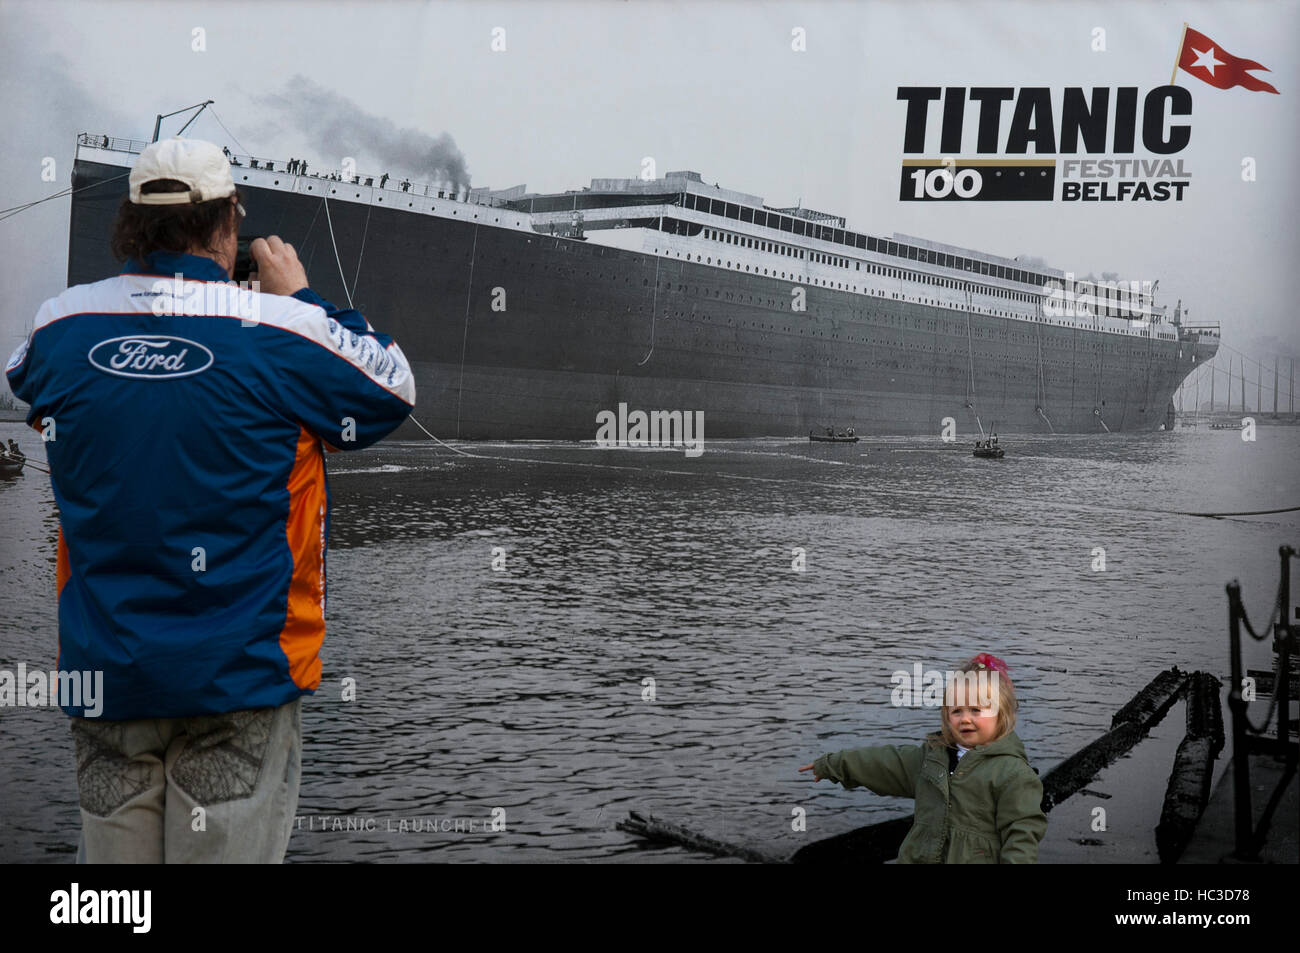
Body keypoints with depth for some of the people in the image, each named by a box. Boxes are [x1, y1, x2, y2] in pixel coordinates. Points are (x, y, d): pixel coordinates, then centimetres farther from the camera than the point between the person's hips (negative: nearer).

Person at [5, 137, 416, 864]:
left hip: (102, 666, 4)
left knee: (113, 846, 14)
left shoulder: (58, 325, -2)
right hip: (240, 666, -4)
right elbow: (393, 391, 2)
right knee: (226, 850, 6)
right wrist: (303, 297, 12)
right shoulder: (279, 331, -13)